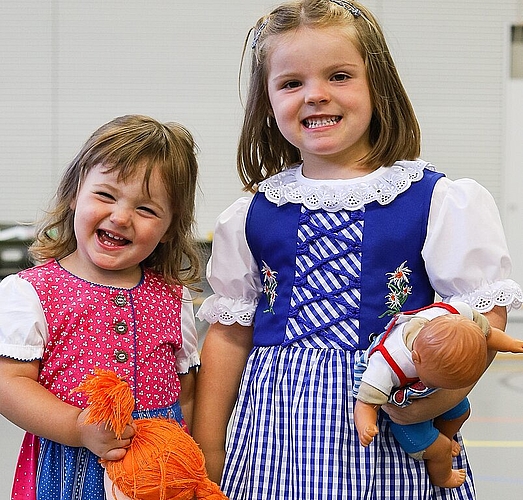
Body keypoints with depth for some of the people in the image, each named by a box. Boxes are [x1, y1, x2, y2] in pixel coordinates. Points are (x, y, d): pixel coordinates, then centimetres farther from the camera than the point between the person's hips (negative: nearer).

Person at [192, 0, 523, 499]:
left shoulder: (442, 201, -3)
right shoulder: (248, 218, 6)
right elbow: (229, 332, 10)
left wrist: (443, 391, -21)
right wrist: (207, 451, 8)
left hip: (392, 433, -2)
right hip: (275, 436, 2)